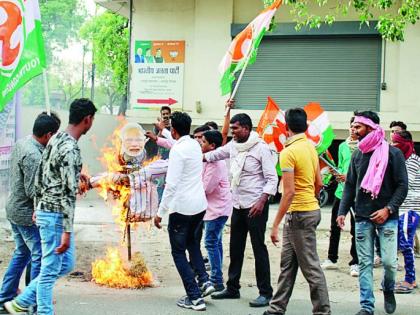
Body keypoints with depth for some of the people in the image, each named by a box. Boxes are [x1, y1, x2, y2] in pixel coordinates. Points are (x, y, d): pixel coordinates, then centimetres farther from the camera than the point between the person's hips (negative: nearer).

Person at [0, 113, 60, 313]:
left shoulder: (21, 143, 6)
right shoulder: (33, 155, -24)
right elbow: (33, 191, -23)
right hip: (27, 214, -10)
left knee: (22, 254, 20)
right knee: (40, 256, -1)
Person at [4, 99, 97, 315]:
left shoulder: (56, 140, 9)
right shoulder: (70, 149, -21)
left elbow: (39, 177, 17)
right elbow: (68, 193, -24)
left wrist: (38, 207, 25)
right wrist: (67, 231, -23)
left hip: (46, 210, 10)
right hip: (56, 216, -10)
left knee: (66, 264, 17)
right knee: (50, 269, 0)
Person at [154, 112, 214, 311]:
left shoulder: (178, 150, -16)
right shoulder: (195, 145, 8)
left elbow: (171, 184, -21)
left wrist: (160, 212, -16)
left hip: (181, 207, -8)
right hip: (200, 205, 8)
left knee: (178, 252, 5)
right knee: (192, 242, 28)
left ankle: (195, 297, 2)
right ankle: (204, 280, 13)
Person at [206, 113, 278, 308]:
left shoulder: (261, 148, -13)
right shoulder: (233, 146, 7)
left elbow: (272, 179, -14)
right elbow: (214, 155, 21)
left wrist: (262, 201, -24)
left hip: (255, 206, -7)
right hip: (238, 205, 7)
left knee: (258, 248, -3)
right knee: (235, 248, 13)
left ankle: (265, 292, 4)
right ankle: (232, 288, 24)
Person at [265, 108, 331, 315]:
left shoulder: (288, 152, -17)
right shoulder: (311, 147, 8)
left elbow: (289, 192, -21)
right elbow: (318, 183, 14)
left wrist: (275, 224, -17)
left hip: (299, 214, -9)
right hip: (310, 209, 9)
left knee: (311, 267, -2)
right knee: (287, 263, 15)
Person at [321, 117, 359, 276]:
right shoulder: (343, 146, 11)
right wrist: (337, 173, -2)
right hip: (341, 191, 5)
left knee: (356, 229, 1)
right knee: (335, 226, 10)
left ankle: (355, 263, 11)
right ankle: (331, 259, 23)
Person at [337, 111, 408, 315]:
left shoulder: (392, 153, -4)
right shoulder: (357, 155, 10)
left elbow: (402, 186, -6)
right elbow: (350, 186, 14)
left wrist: (388, 209, -16)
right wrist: (342, 211, 4)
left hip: (386, 218, -4)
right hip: (362, 218, 4)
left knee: (389, 261, -6)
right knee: (364, 263, 2)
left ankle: (388, 290, 25)